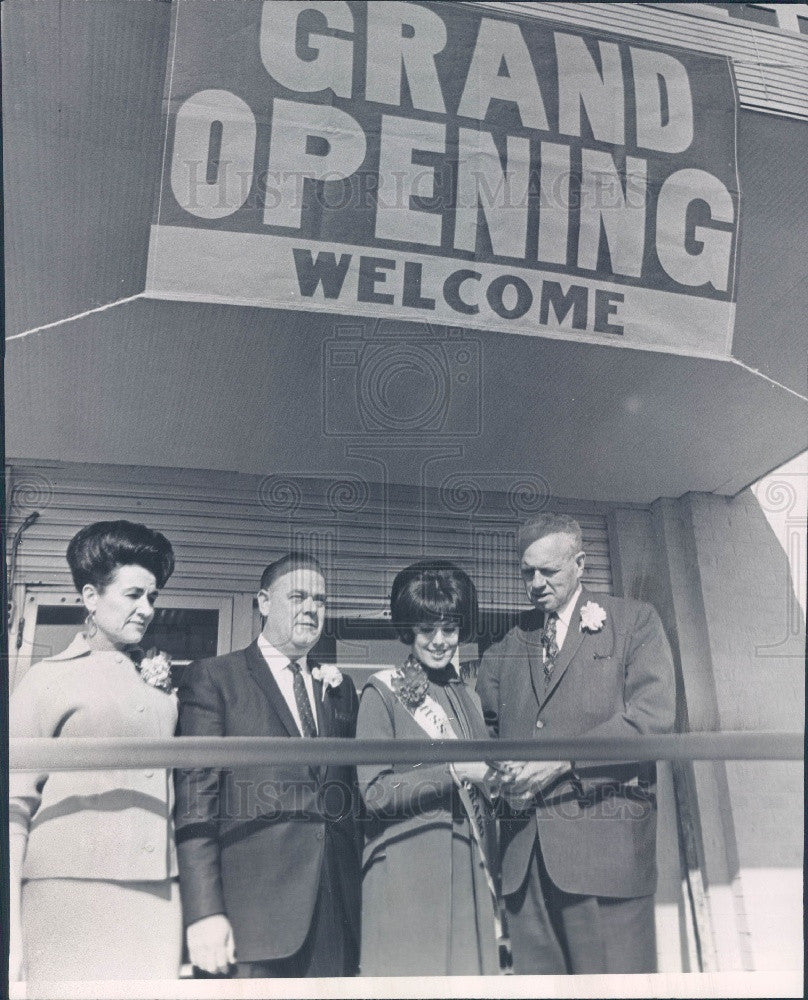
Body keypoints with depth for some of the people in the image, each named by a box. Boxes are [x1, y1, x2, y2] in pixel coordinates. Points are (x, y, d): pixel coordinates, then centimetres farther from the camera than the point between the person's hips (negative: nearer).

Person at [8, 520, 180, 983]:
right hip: (71, 893, -3)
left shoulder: (158, 681, 15)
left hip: (156, 893, 4)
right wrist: (11, 923, -6)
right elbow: (14, 802, 0)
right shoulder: (49, 679, 4)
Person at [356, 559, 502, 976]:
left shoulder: (466, 696, 13)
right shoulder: (382, 692, -5)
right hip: (405, 874, -5)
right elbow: (373, 793, -12)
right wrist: (451, 772, -16)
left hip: (468, 874, 5)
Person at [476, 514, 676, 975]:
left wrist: (563, 759, -14)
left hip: (605, 838, -4)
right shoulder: (510, 645, 18)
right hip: (526, 848, 4)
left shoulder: (635, 621, 5)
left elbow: (653, 716, -7)